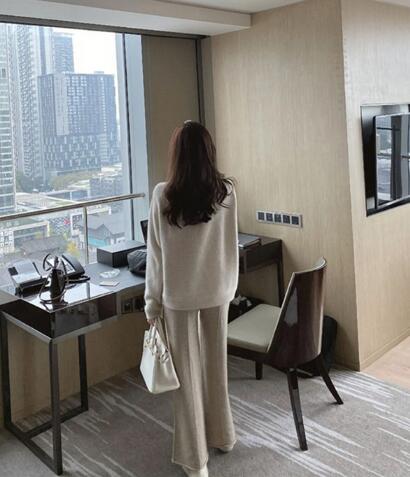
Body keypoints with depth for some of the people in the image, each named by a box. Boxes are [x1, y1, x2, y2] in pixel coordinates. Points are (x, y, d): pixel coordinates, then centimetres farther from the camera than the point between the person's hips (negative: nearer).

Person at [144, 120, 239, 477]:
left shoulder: (163, 195, -15)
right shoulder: (226, 192, -7)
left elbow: (156, 254, -10)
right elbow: (230, 245, 1)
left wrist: (152, 301, 0)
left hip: (179, 296, -3)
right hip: (218, 291, 3)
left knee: (188, 372, 9)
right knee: (216, 364, 20)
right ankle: (221, 436, 39)